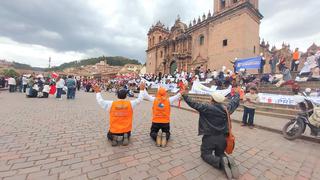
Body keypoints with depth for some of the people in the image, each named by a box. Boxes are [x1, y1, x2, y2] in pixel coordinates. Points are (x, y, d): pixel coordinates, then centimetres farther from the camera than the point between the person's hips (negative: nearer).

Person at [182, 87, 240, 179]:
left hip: (209, 137, -5)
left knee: (205, 154, 12)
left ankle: (221, 162, -14)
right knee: (220, 154, 25)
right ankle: (228, 161, -8)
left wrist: (184, 95, -11)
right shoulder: (226, 109, -2)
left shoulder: (207, 108, -18)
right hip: (222, 138, 5)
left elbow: (194, 104, -19)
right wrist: (237, 94, 36)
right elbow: (234, 102, 16)